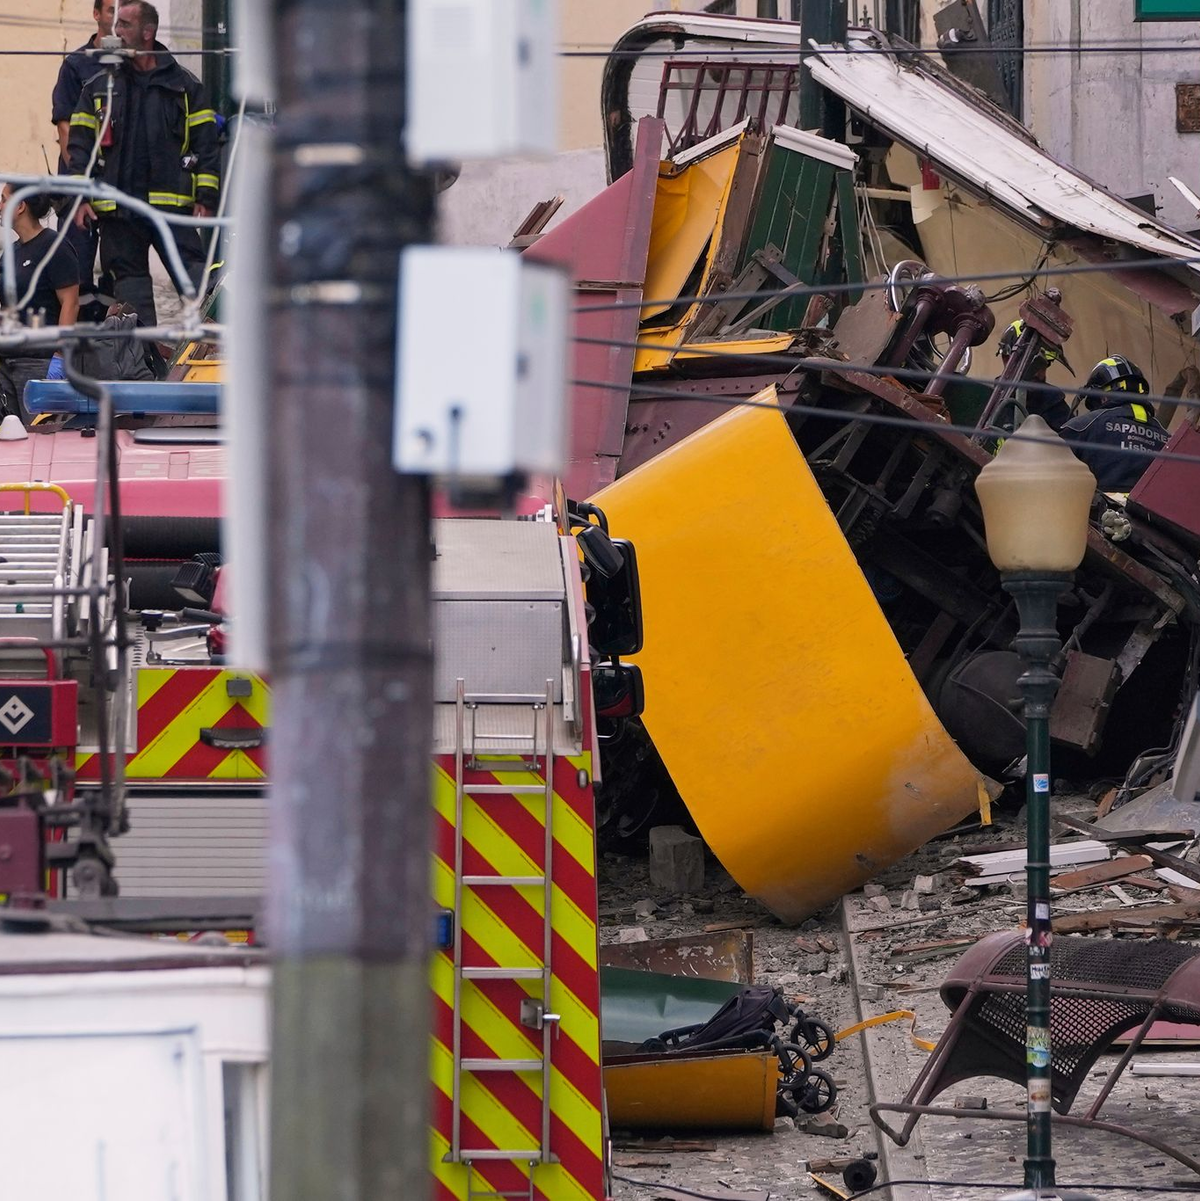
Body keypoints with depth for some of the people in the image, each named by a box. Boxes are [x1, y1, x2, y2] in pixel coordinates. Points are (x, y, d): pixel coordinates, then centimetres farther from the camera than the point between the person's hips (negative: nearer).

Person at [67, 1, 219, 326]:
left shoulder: (184, 85, 7)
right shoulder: (98, 87, 12)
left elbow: (206, 142, 5)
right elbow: (79, 143, 10)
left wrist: (206, 196, -3)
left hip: (172, 202, -2)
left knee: (193, 271, -9)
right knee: (129, 278, 4)